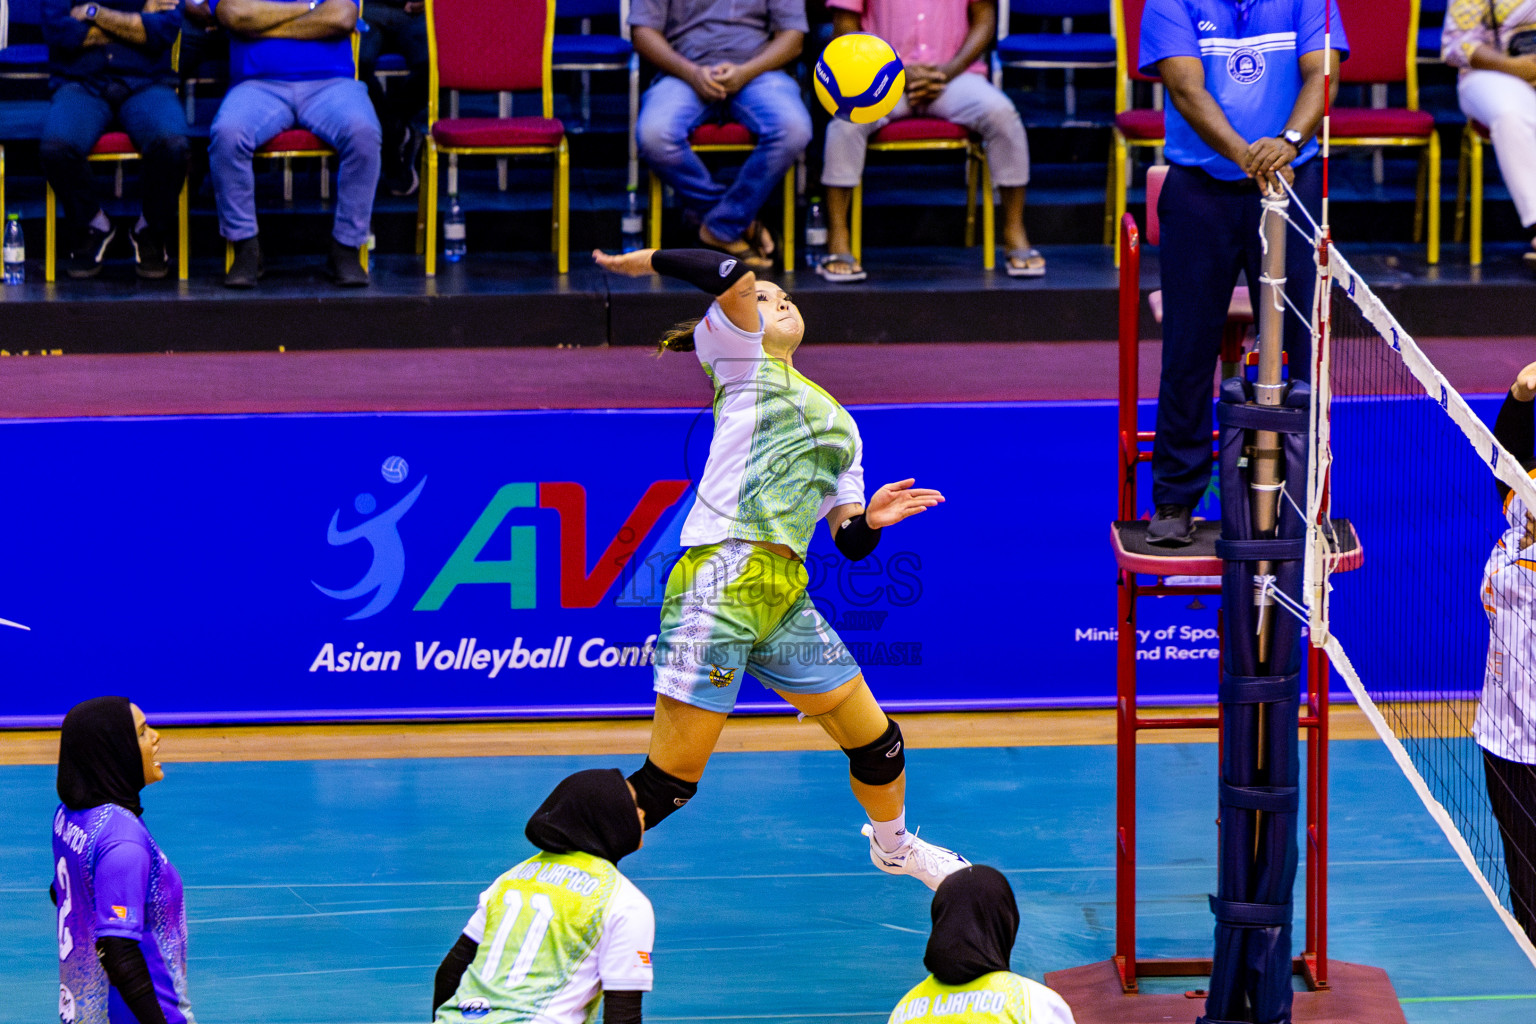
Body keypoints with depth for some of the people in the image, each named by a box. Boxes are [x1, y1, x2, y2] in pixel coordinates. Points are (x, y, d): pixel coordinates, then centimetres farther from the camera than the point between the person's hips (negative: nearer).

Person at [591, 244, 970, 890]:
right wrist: (638, 262, -3)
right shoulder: (742, 355, 9)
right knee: (669, 781, -10)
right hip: (718, 582, -7)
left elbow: (850, 543, 20)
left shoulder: (838, 423, 26)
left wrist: (870, 520, -2)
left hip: (785, 597, 7)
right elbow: (734, 280, -12)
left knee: (875, 740, 16)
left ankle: (894, 846, 44)